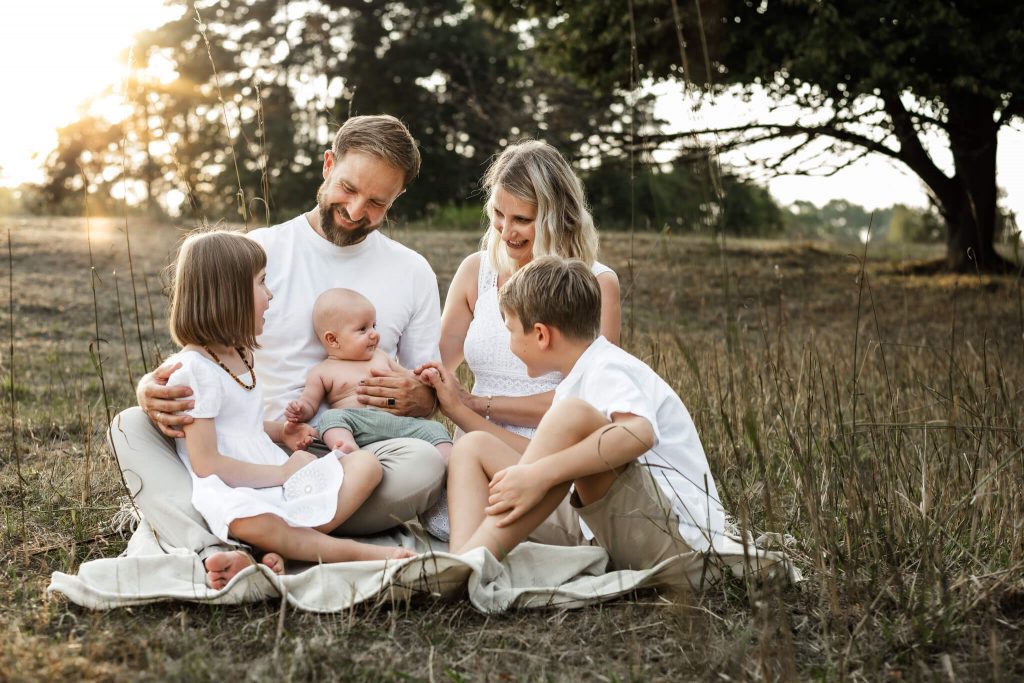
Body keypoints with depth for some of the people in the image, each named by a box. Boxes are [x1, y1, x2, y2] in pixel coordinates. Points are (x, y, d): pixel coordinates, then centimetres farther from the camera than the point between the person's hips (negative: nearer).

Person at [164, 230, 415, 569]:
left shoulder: (239, 356, 19)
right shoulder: (193, 369, -10)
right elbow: (206, 464, -16)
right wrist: (281, 472, -12)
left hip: (283, 485, 9)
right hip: (237, 494, -9)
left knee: (366, 464, -10)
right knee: (246, 520, -43)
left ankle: (284, 548, -28)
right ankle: (359, 552, -30)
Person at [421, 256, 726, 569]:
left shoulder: (610, 370, -11)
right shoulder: (573, 385, 19)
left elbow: (639, 433, -32)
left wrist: (540, 474, -36)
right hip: (606, 534, 9)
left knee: (572, 415, -32)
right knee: (474, 446, 5)